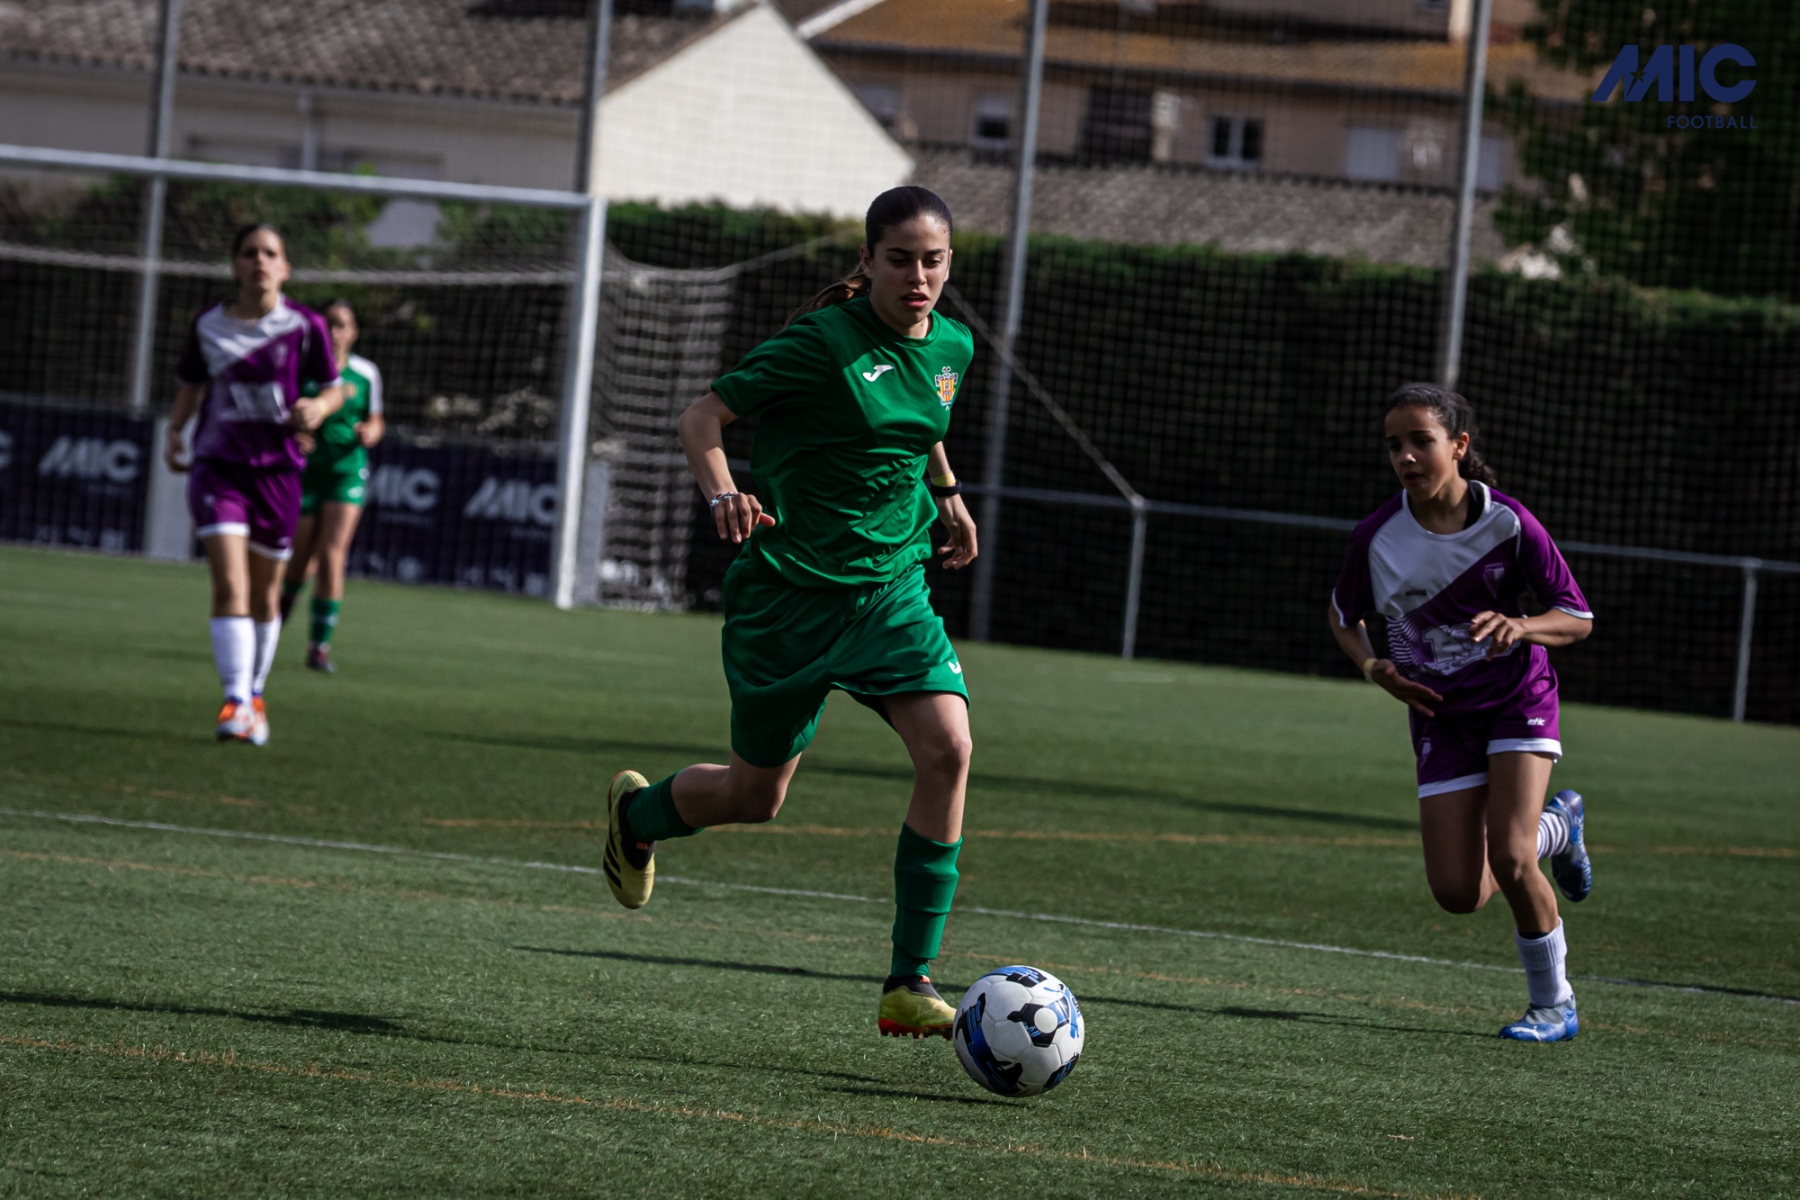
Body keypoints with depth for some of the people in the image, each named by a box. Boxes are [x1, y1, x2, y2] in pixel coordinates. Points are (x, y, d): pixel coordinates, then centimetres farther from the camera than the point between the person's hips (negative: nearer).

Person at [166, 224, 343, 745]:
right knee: (230, 587, -16)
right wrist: (175, 429, 1)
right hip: (218, 465, 0)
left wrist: (319, 407, -18)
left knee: (265, 593, 11)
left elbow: (333, 388, 4)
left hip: (277, 468, 0)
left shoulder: (304, 326, -4)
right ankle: (235, 702, -22)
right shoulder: (208, 326, 1)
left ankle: (255, 696, 30)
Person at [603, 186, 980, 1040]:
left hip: (891, 586, 5)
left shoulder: (951, 348, 5)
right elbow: (702, 415, -14)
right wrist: (722, 495, -30)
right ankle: (637, 813, 43)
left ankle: (910, 984, -13)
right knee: (756, 795, 6)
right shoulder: (826, 342, -15)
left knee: (947, 748, -18)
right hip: (788, 591, -5)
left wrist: (948, 497, 25)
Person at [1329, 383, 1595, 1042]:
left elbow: (1577, 617, -8)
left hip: (1517, 698, -3)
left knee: (1510, 859, -20)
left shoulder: (1507, 523, -18)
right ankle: (1556, 826, 28)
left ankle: (1555, 1004, 3)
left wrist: (1521, 627, -29)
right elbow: (1343, 615, 8)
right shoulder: (1378, 536, -12)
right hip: (1440, 716, 3)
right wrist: (1375, 667, -11)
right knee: (1458, 893, -4)